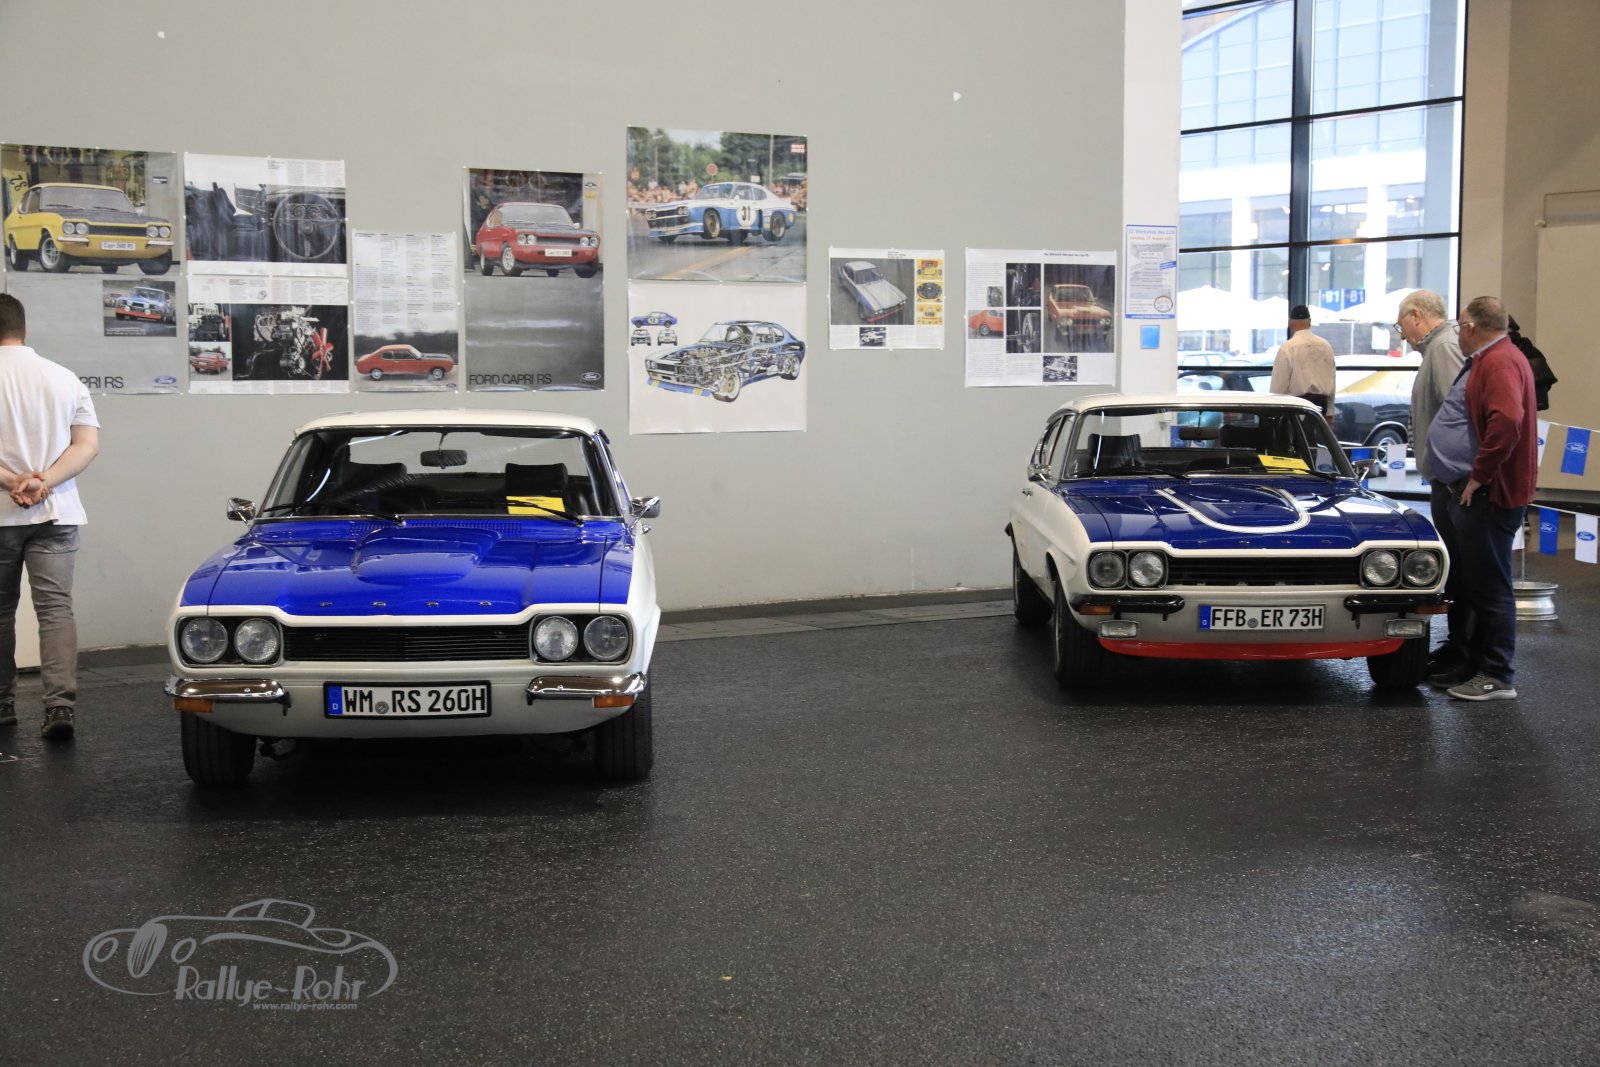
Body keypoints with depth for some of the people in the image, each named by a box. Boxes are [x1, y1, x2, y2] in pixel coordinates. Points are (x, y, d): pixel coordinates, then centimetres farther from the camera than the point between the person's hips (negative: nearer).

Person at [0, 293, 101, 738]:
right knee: (56, 607, -3)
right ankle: (60, 706, -14)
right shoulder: (64, 378, 6)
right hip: (55, 512, 2)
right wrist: (45, 480, -10)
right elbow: (88, 444, -1)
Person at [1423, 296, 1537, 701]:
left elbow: (1507, 420, -32)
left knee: (1488, 587, -4)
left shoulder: (1500, 362, -17)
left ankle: (1498, 678, 3)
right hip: (1471, 495, 11)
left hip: (1487, 496, -11)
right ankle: (1471, 664, 27)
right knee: (1465, 581, 17)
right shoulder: (1488, 360, 16)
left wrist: (1479, 476, -24)